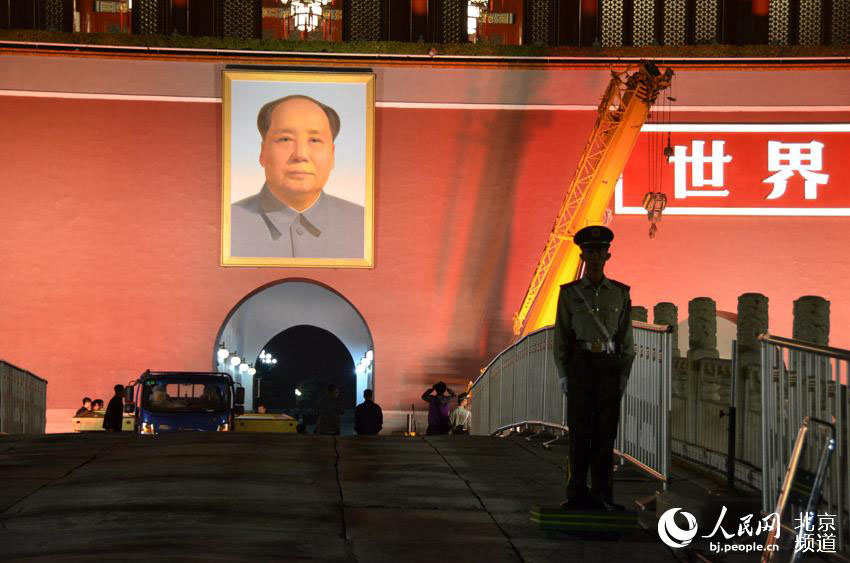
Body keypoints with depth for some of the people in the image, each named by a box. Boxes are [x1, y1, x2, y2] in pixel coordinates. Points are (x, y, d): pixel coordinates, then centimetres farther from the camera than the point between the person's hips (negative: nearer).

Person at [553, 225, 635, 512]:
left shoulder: (620, 293, 7)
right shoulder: (569, 292, 4)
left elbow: (626, 337, 8)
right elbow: (560, 335, 4)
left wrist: (624, 374, 1)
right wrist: (563, 374, -2)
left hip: (609, 366, 1)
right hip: (580, 366, -1)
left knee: (606, 431, 1)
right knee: (580, 430, -1)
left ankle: (603, 495, 6)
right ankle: (578, 495, 5)